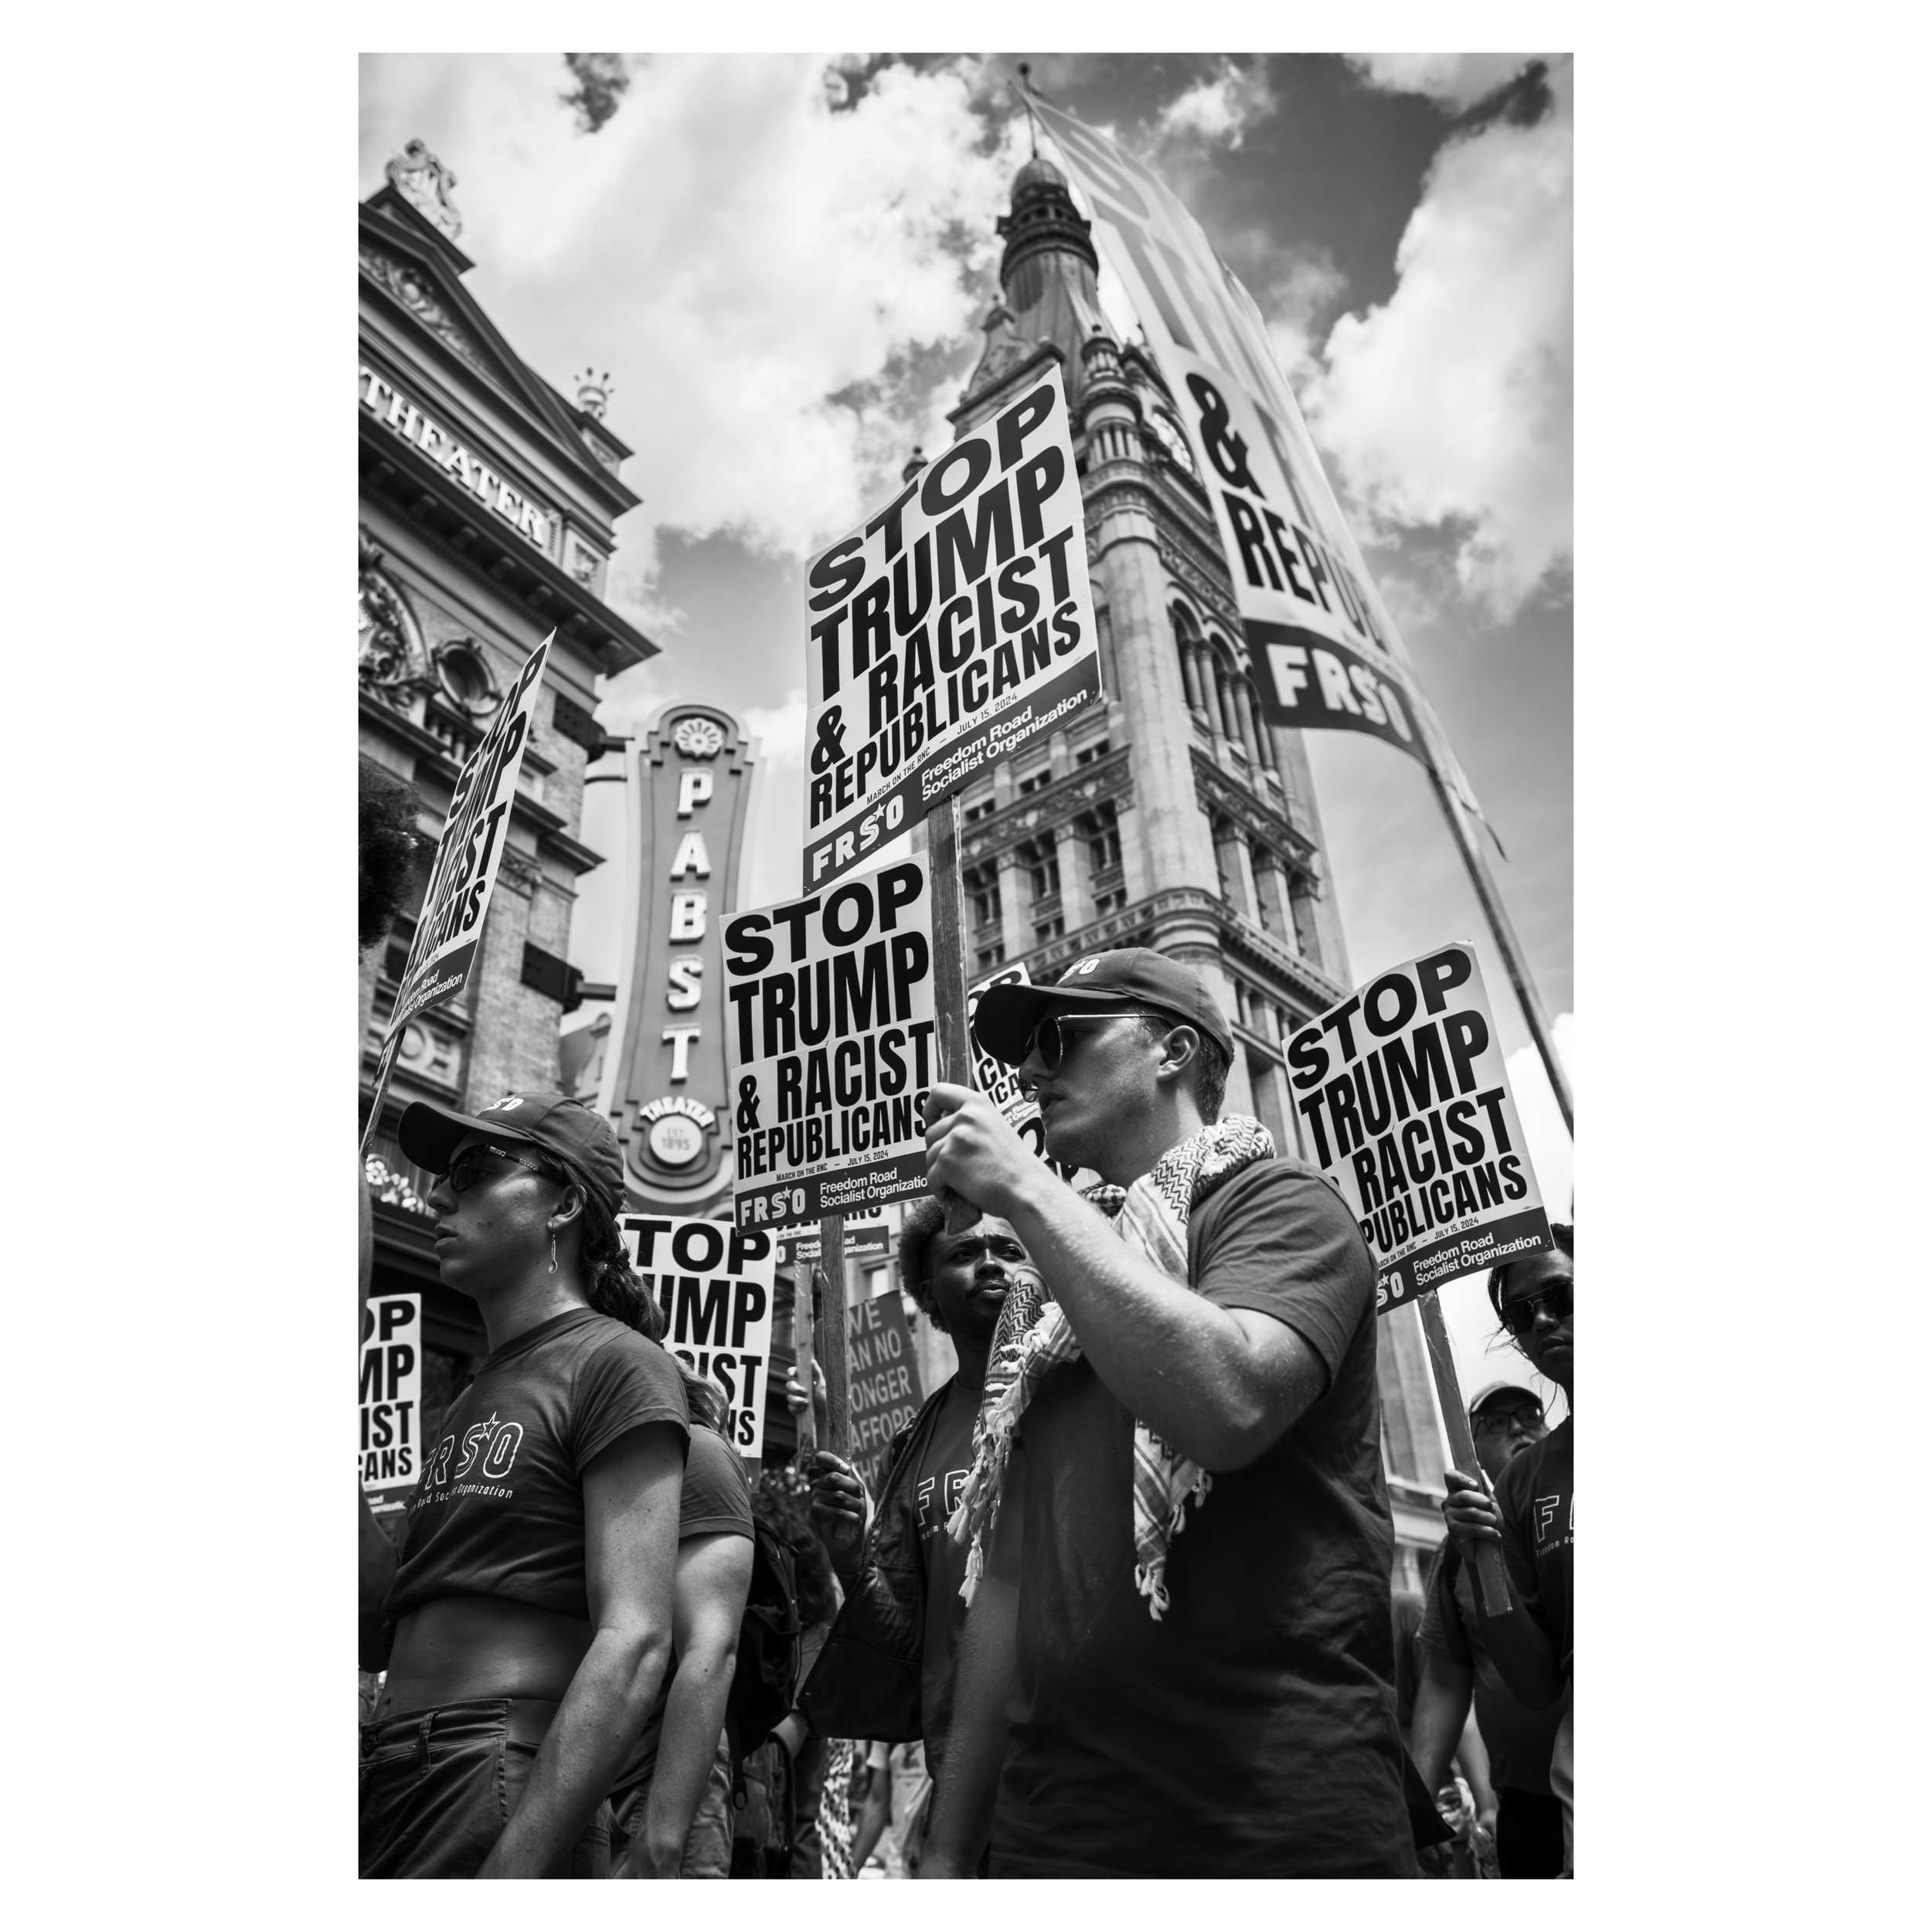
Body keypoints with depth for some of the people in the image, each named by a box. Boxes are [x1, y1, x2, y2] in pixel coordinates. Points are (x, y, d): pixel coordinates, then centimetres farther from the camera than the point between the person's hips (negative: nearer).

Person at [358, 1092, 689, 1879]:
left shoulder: (614, 1363, -9)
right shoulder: (474, 1398, 16)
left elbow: (634, 1646, -17)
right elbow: (405, 1620, 15)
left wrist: (513, 1869, -22)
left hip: (500, 1786, -7)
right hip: (386, 1776, 8)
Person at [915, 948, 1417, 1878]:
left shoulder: (1277, 1200, -5)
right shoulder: (1040, 1306, 13)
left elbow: (1228, 1404, -26)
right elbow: (1007, 1583, 13)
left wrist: (1026, 1189, -18)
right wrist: (947, 1848, 10)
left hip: (1273, 1823, -6)